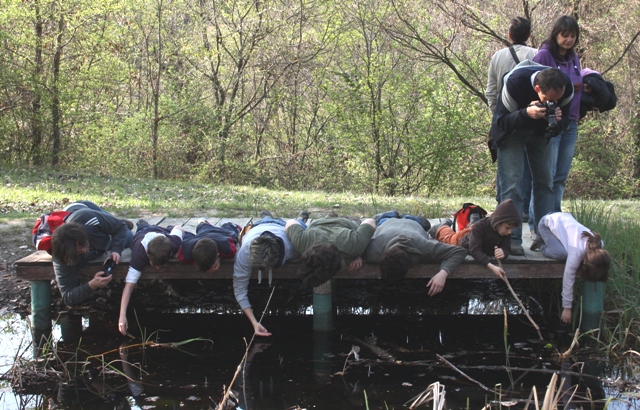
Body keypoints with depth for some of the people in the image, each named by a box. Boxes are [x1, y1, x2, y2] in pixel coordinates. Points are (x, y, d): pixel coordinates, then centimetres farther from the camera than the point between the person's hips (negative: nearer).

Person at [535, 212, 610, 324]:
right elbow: (568, 279, -28)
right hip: (547, 223, -7)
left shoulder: (599, 245, -20)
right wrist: (567, 308, -21)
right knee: (561, 253, -30)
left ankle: (544, 244, 12)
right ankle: (543, 246, 0)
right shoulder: (577, 251, -37)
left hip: (565, 218, 7)